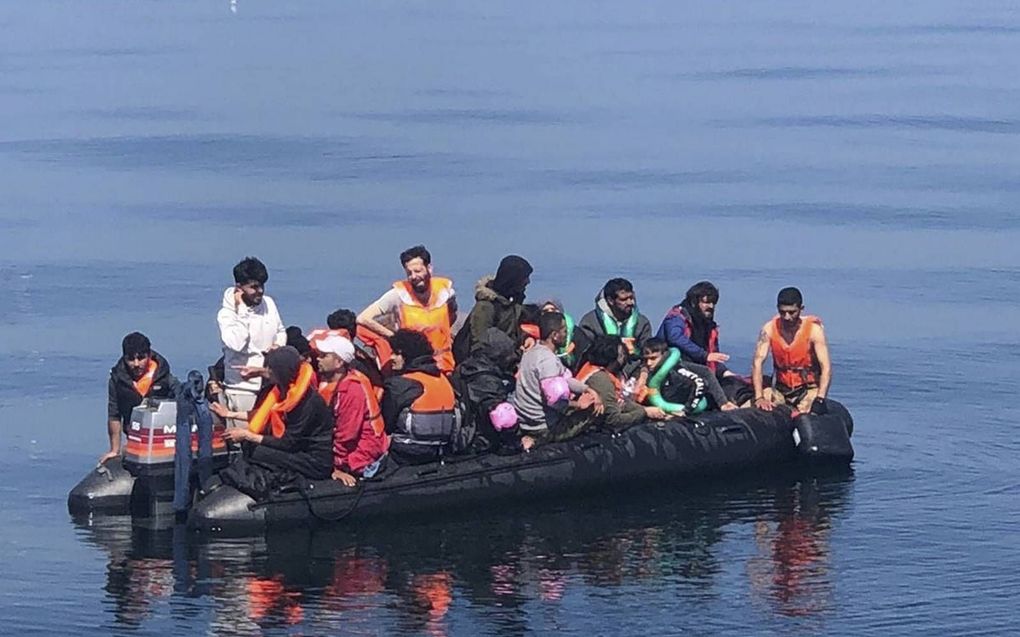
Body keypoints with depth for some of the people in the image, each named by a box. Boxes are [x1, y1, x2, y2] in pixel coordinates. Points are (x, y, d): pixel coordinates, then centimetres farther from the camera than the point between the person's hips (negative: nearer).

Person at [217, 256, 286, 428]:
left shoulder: (268, 303, 5)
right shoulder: (226, 314, -12)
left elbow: (281, 331, 21)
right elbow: (236, 343, -28)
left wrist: (279, 345, -2)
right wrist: (242, 311, -21)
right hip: (242, 388, -6)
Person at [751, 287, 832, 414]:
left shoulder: (813, 329, -13)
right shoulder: (769, 329, -8)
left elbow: (826, 367, -19)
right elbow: (757, 363, -14)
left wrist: (820, 399, -33)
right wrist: (759, 397, -28)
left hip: (809, 390, -3)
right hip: (780, 391, 3)